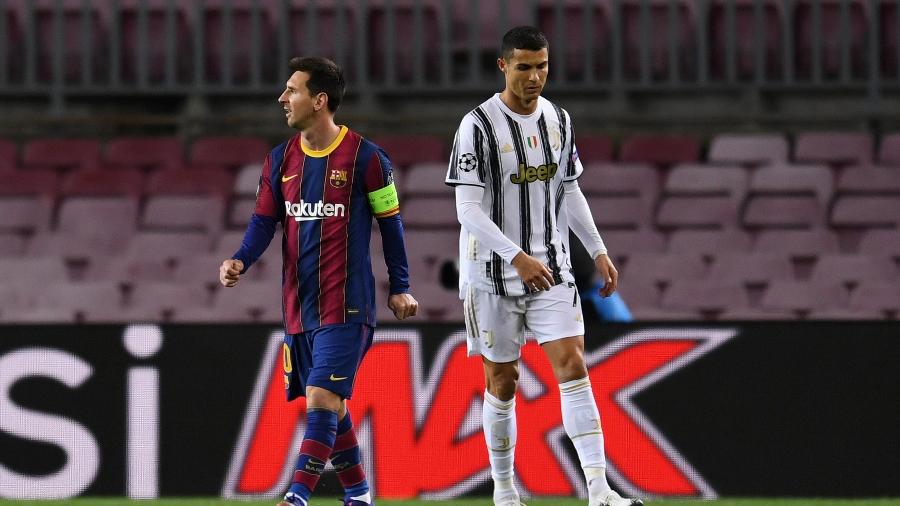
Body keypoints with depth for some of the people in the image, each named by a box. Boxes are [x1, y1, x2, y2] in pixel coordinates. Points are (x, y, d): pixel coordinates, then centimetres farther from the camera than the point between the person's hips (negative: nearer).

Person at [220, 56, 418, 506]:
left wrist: (400, 287, 4)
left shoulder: (365, 158, -6)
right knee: (328, 405, 10)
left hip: (346, 304, -6)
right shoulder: (281, 160, 8)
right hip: (299, 307, 6)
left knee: (322, 397, -15)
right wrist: (240, 261, -11)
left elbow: (390, 222, 2)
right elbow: (265, 220, 8)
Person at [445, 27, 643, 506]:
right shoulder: (478, 126, -13)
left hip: (551, 269, 4)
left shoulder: (559, 120, 6)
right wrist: (518, 257, -28)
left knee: (572, 364, -10)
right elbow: (468, 210, -18)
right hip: (493, 274, -4)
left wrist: (598, 251, 12)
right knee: (501, 381, 5)